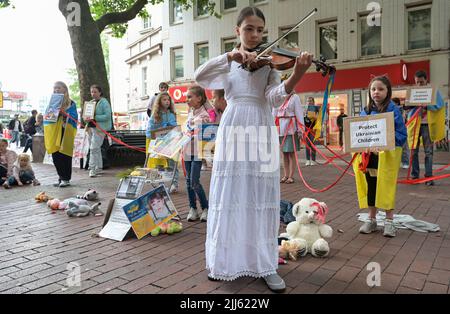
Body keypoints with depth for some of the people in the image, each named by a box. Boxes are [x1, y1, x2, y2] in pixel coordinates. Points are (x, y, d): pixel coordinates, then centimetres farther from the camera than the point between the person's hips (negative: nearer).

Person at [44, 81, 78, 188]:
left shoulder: (71, 103, 2)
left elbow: (73, 118, -6)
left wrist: (64, 113, -20)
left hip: (65, 132, -4)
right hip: (54, 133, 5)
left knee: (64, 155, -3)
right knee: (55, 156, 5)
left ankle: (66, 179, 6)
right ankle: (61, 177, 18)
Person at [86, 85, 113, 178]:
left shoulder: (104, 102, -6)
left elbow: (107, 116, -15)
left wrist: (94, 118, -22)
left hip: (99, 128, -8)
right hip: (91, 127, 8)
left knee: (94, 148, -14)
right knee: (96, 149, 13)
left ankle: (92, 168, -10)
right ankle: (99, 167, 21)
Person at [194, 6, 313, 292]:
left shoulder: (269, 62, 9)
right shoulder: (228, 64, 13)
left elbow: (275, 98, -9)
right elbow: (199, 77, -7)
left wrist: (296, 76, -27)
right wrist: (231, 57, -19)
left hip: (261, 133, 0)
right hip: (233, 132, 1)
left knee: (262, 198, 1)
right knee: (230, 197, 2)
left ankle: (266, 265, 12)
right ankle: (226, 261, 18)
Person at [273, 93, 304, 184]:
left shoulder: (294, 97, -1)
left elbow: (299, 113, -5)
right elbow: (274, 113, 14)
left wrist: (300, 129, -10)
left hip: (291, 128, -4)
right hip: (280, 128, 5)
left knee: (291, 152, -1)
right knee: (284, 152, 9)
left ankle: (291, 176, 5)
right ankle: (286, 175, 17)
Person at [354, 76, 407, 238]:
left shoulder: (393, 110, -8)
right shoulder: (366, 111, 6)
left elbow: (401, 134, -10)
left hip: (387, 155, -4)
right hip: (368, 155, 4)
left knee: (387, 187, 5)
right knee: (370, 187, 12)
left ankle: (389, 221, 20)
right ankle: (371, 219, 26)